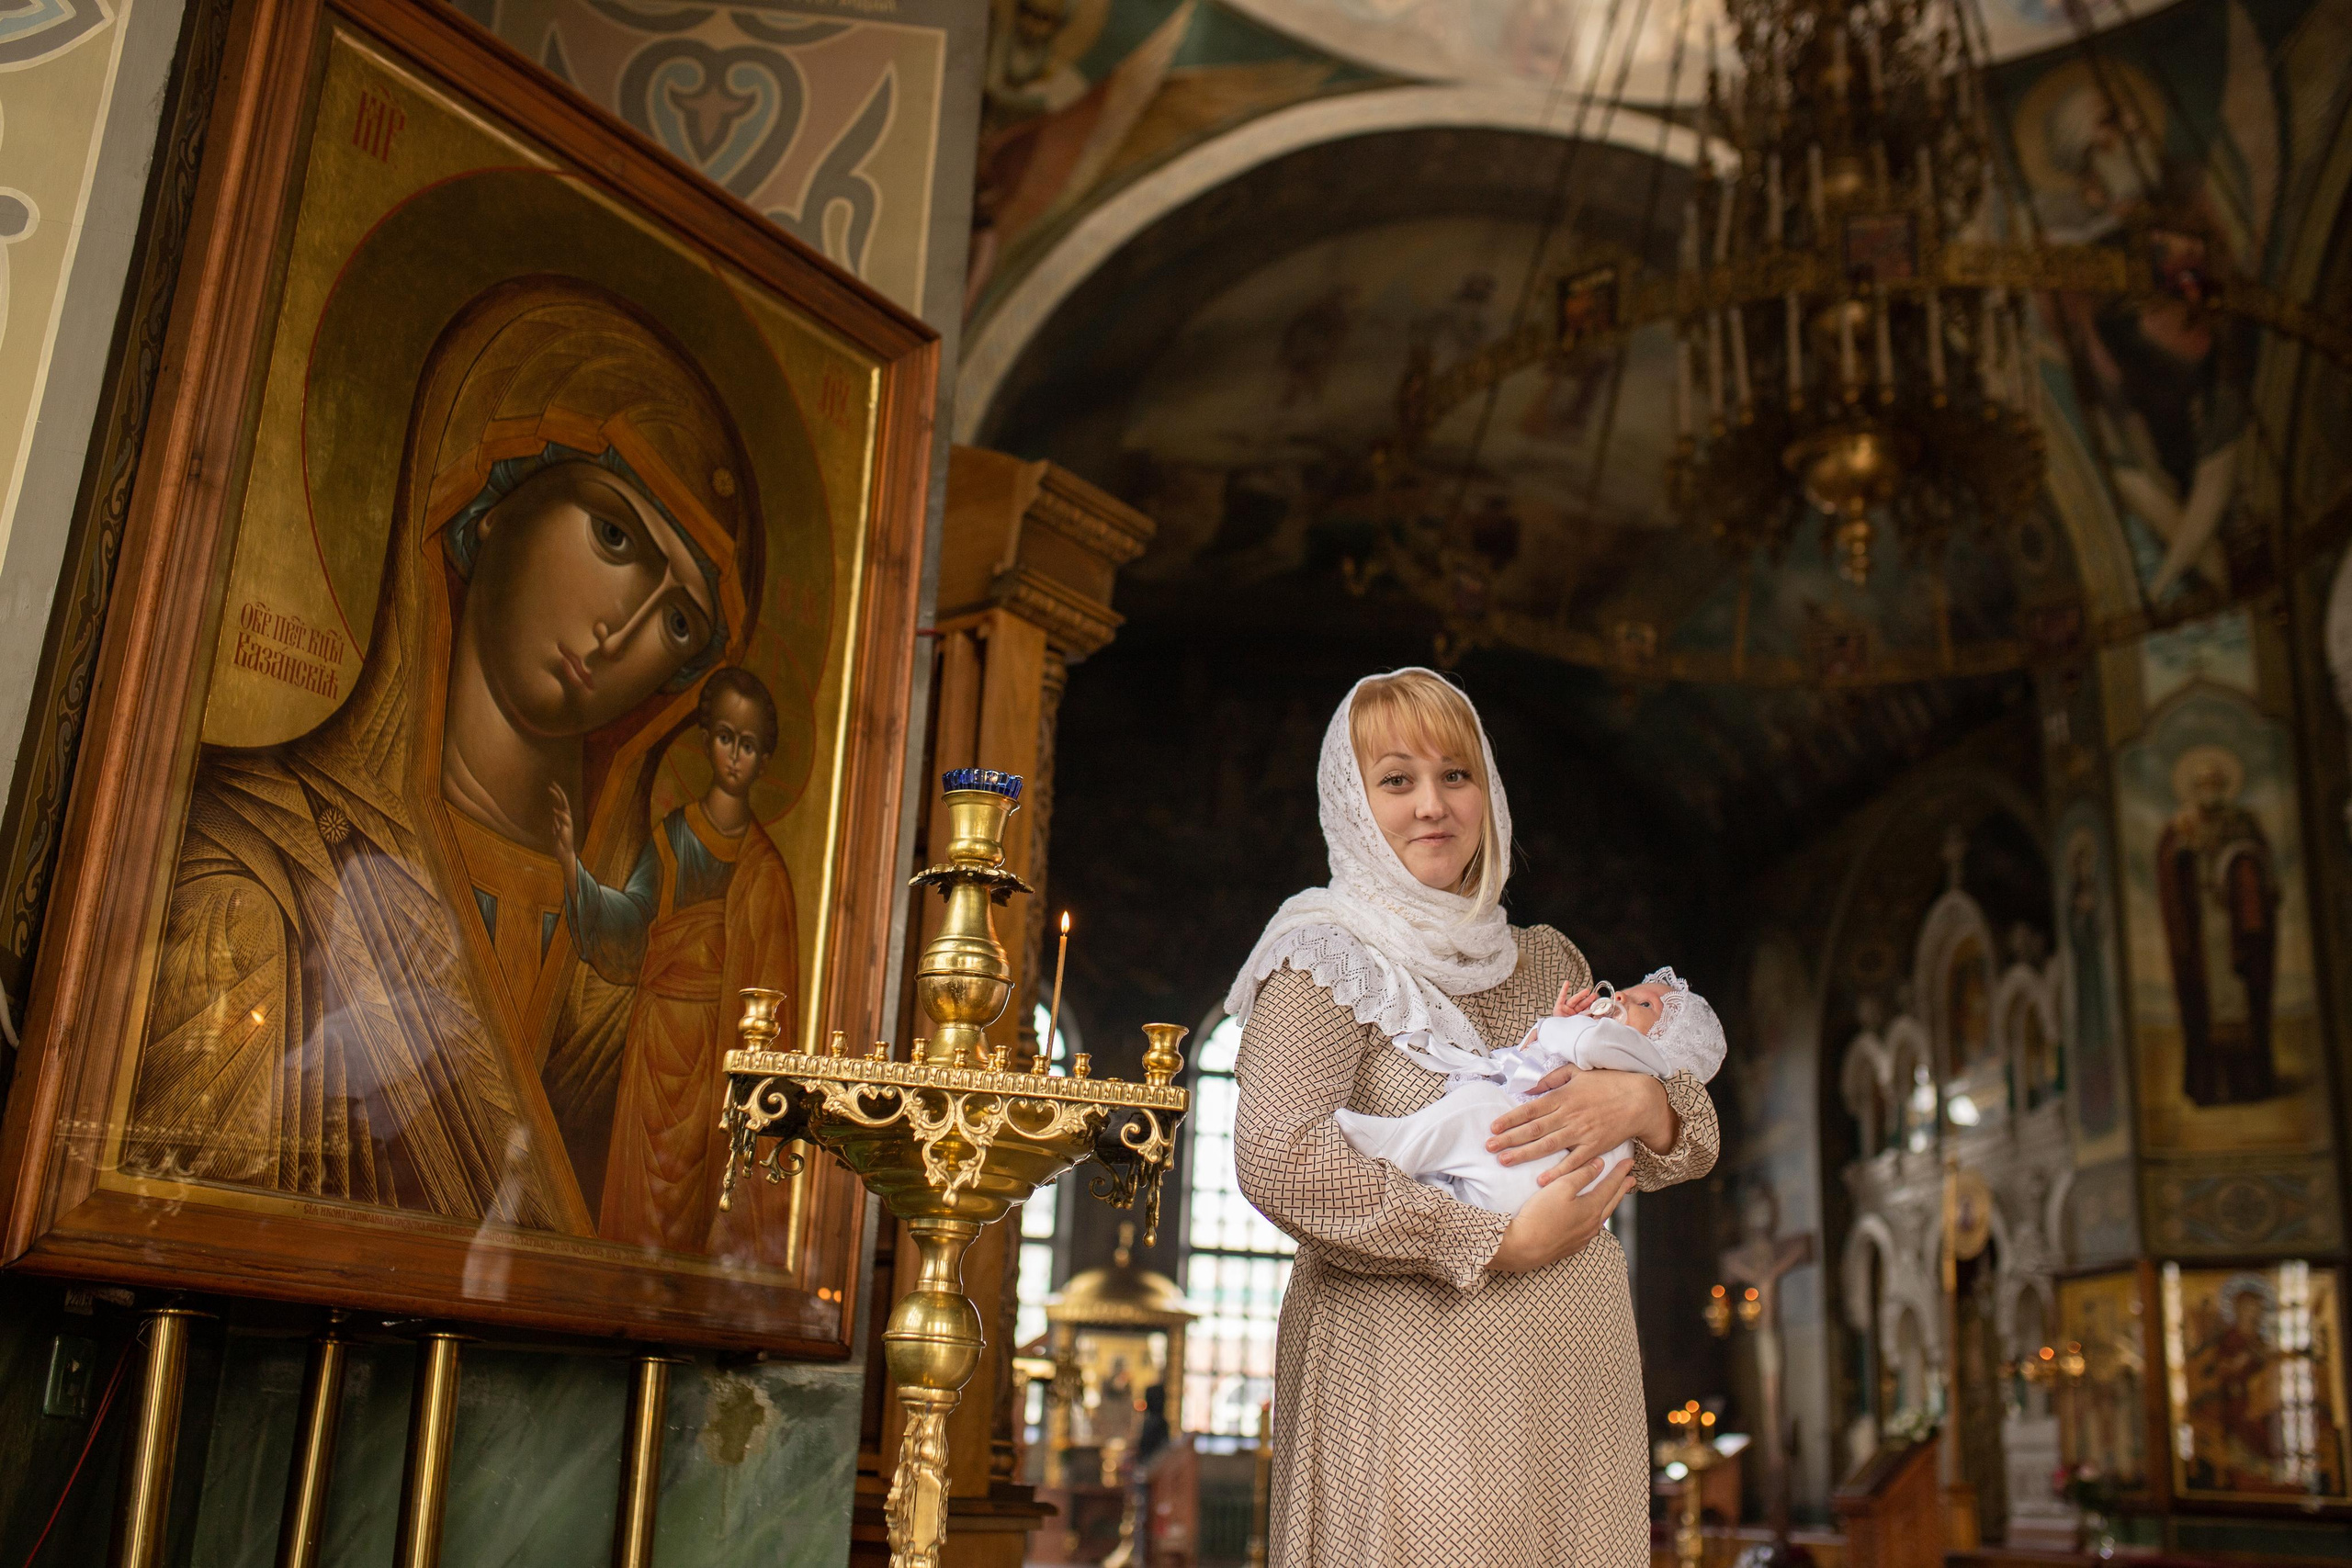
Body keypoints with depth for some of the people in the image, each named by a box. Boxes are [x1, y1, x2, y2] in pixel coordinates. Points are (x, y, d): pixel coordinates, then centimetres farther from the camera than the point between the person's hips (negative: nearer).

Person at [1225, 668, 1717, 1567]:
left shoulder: (1546, 962, 16)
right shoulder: (1330, 954, -3)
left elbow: (1695, 1139, 15)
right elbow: (1275, 1155, -18)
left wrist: (1636, 1102, -9)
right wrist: (1501, 1238, -15)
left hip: (1573, 1388, 6)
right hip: (1411, 1381, -5)